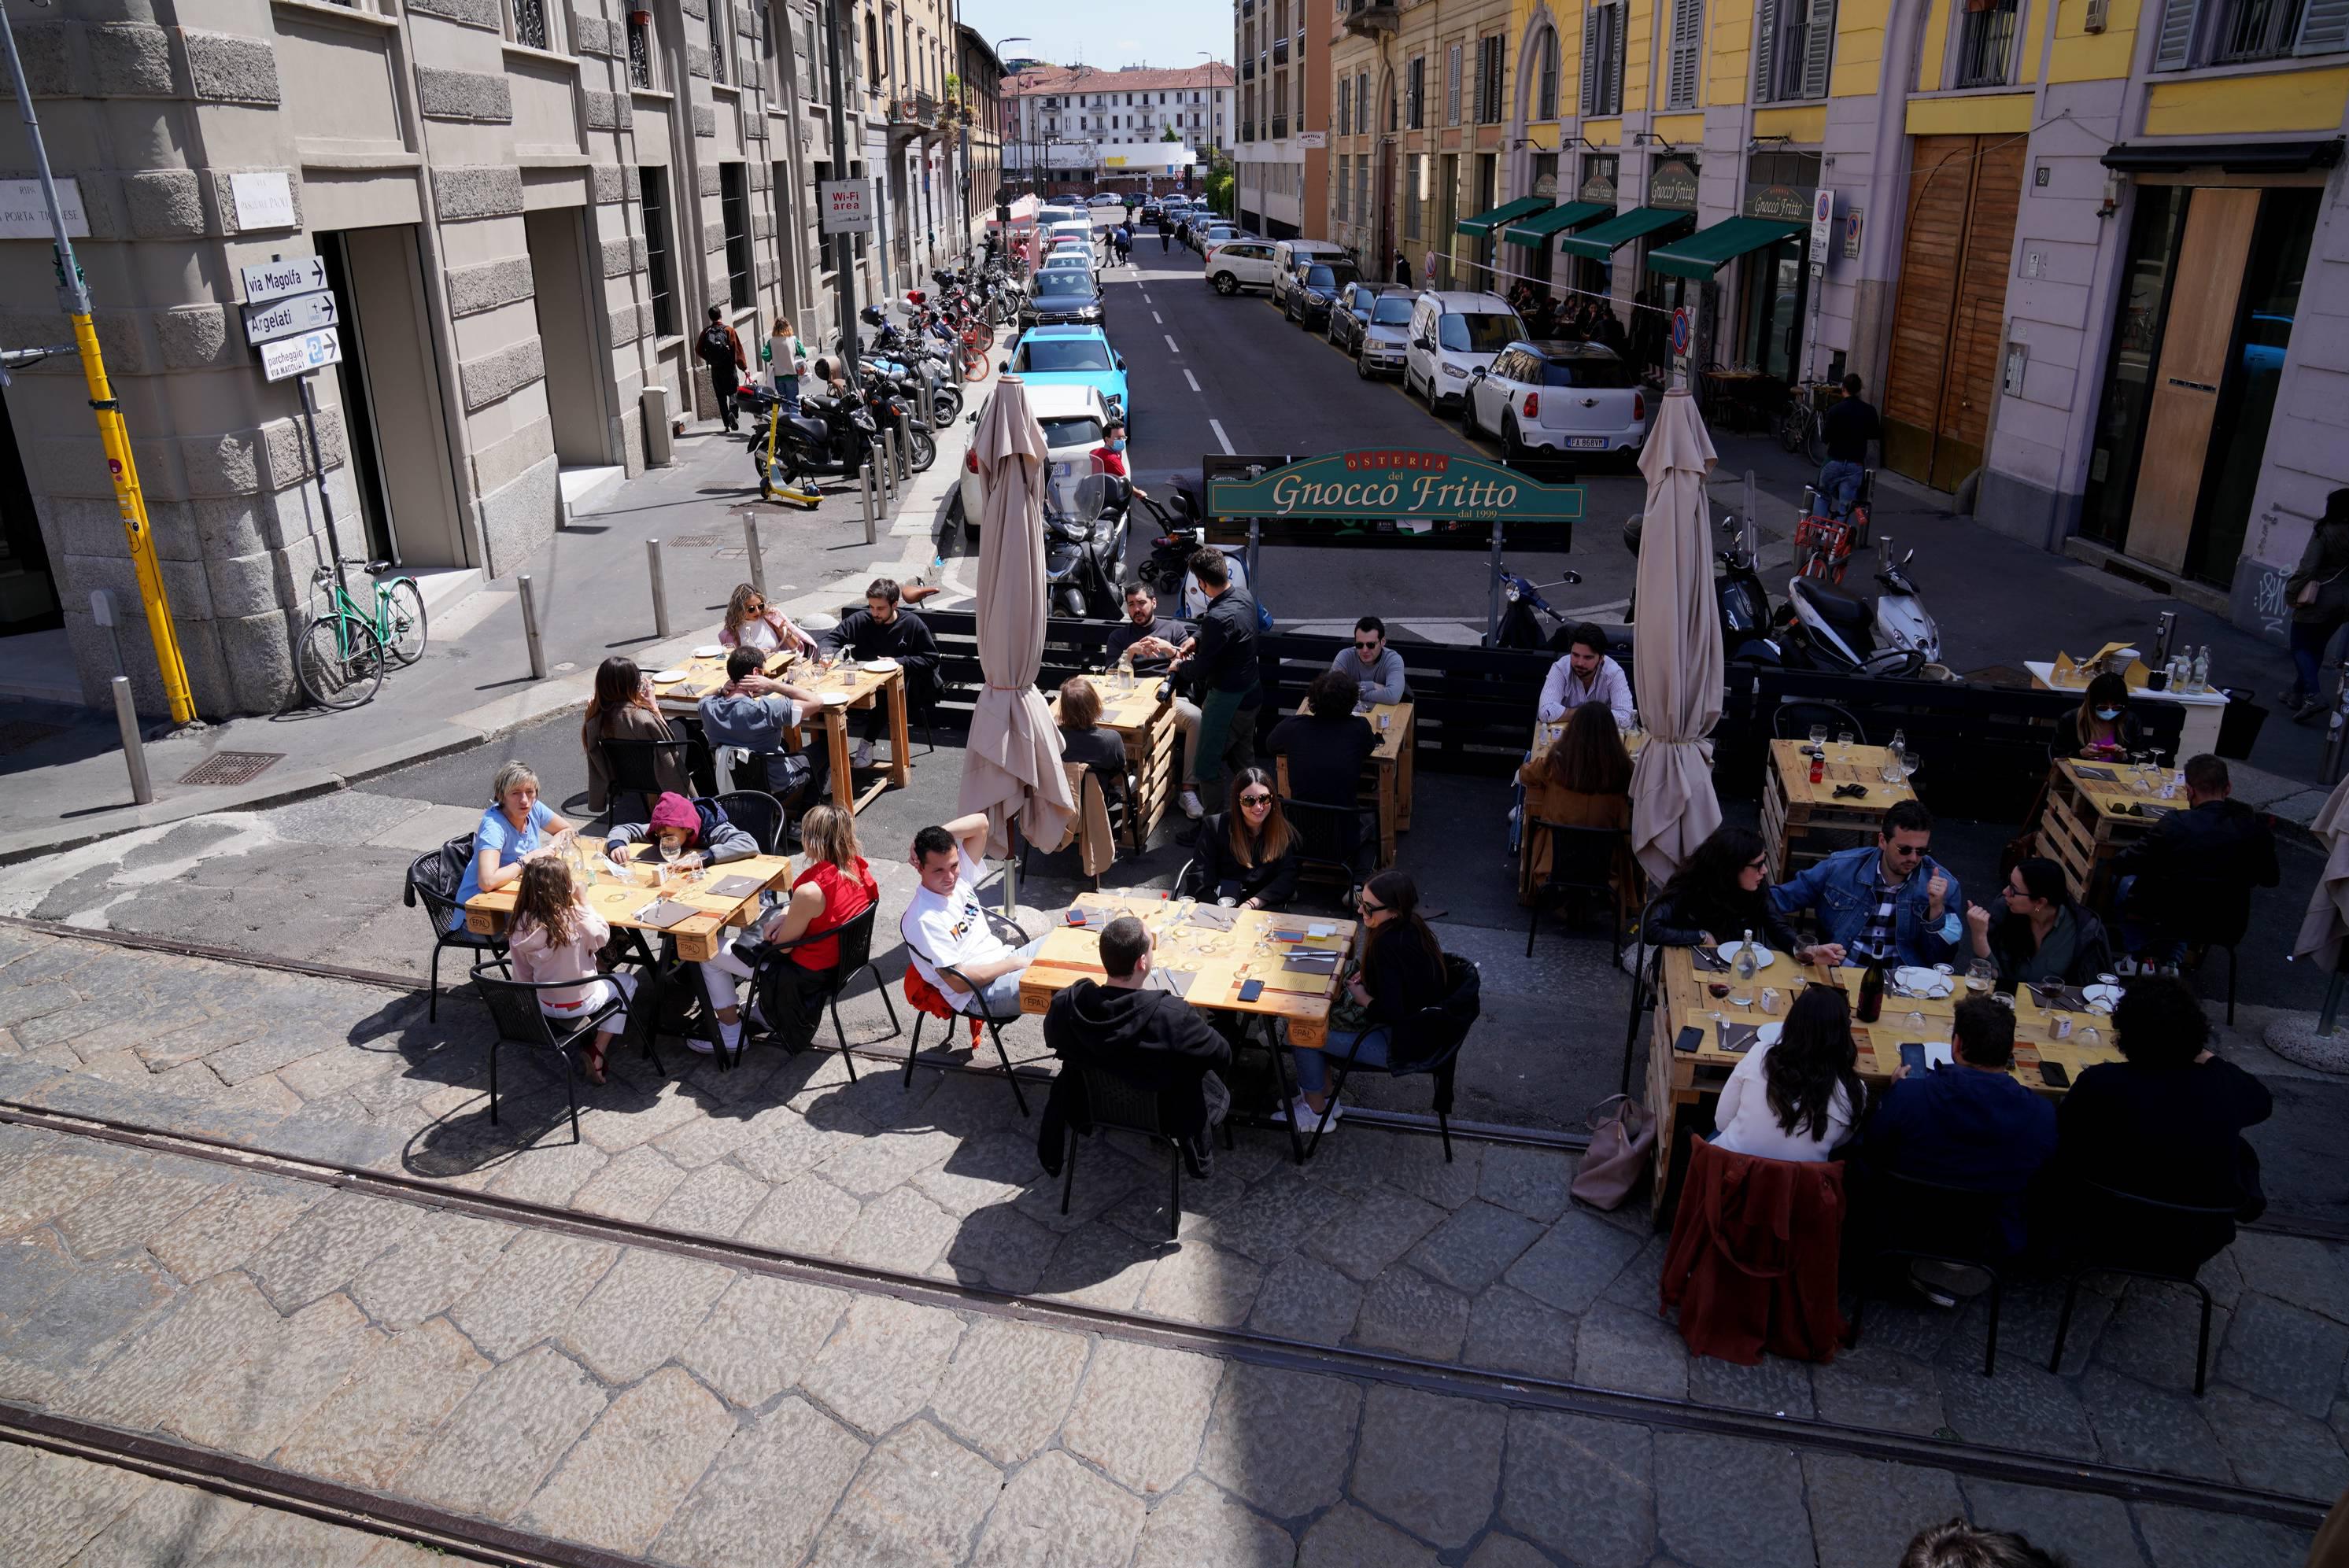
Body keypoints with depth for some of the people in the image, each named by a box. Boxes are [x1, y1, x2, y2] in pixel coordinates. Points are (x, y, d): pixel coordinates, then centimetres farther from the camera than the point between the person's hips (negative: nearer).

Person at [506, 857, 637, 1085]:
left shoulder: (521, 925, -15)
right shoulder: (576, 918, -28)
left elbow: (523, 975, -6)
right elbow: (602, 937, -8)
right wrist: (584, 902, -7)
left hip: (542, 1005, 5)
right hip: (581, 1003, -5)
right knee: (628, 983, 22)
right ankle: (597, 1052, 10)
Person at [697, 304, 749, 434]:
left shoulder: (706, 332, 1)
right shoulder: (728, 330, -7)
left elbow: (699, 350, 3)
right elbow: (737, 349, -10)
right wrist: (744, 366, -6)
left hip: (715, 370, 2)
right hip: (729, 368, -2)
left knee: (721, 397, 9)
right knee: (733, 393, 10)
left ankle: (728, 425, 6)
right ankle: (732, 412, -20)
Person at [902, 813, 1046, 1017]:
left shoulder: (959, 877, 0)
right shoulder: (924, 919, -21)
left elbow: (981, 822, 1)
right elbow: (958, 982, -21)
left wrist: (938, 835, -13)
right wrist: (1014, 964, -16)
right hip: (979, 995, -9)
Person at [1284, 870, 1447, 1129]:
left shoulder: (1389, 946, -31)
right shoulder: (1411, 925, -3)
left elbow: (1391, 1013, -30)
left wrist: (1364, 998, -12)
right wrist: (1367, 976, 3)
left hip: (1401, 1044, -10)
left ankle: (1316, 1112, 17)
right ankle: (1323, 1097, 25)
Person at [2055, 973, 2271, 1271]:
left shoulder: (2099, 1084, -29)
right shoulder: (2223, 1083, -20)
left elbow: (2056, 1139, -9)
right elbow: (2263, 1102, 6)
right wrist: (2207, 1057, 9)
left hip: (2118, 1232, -2)